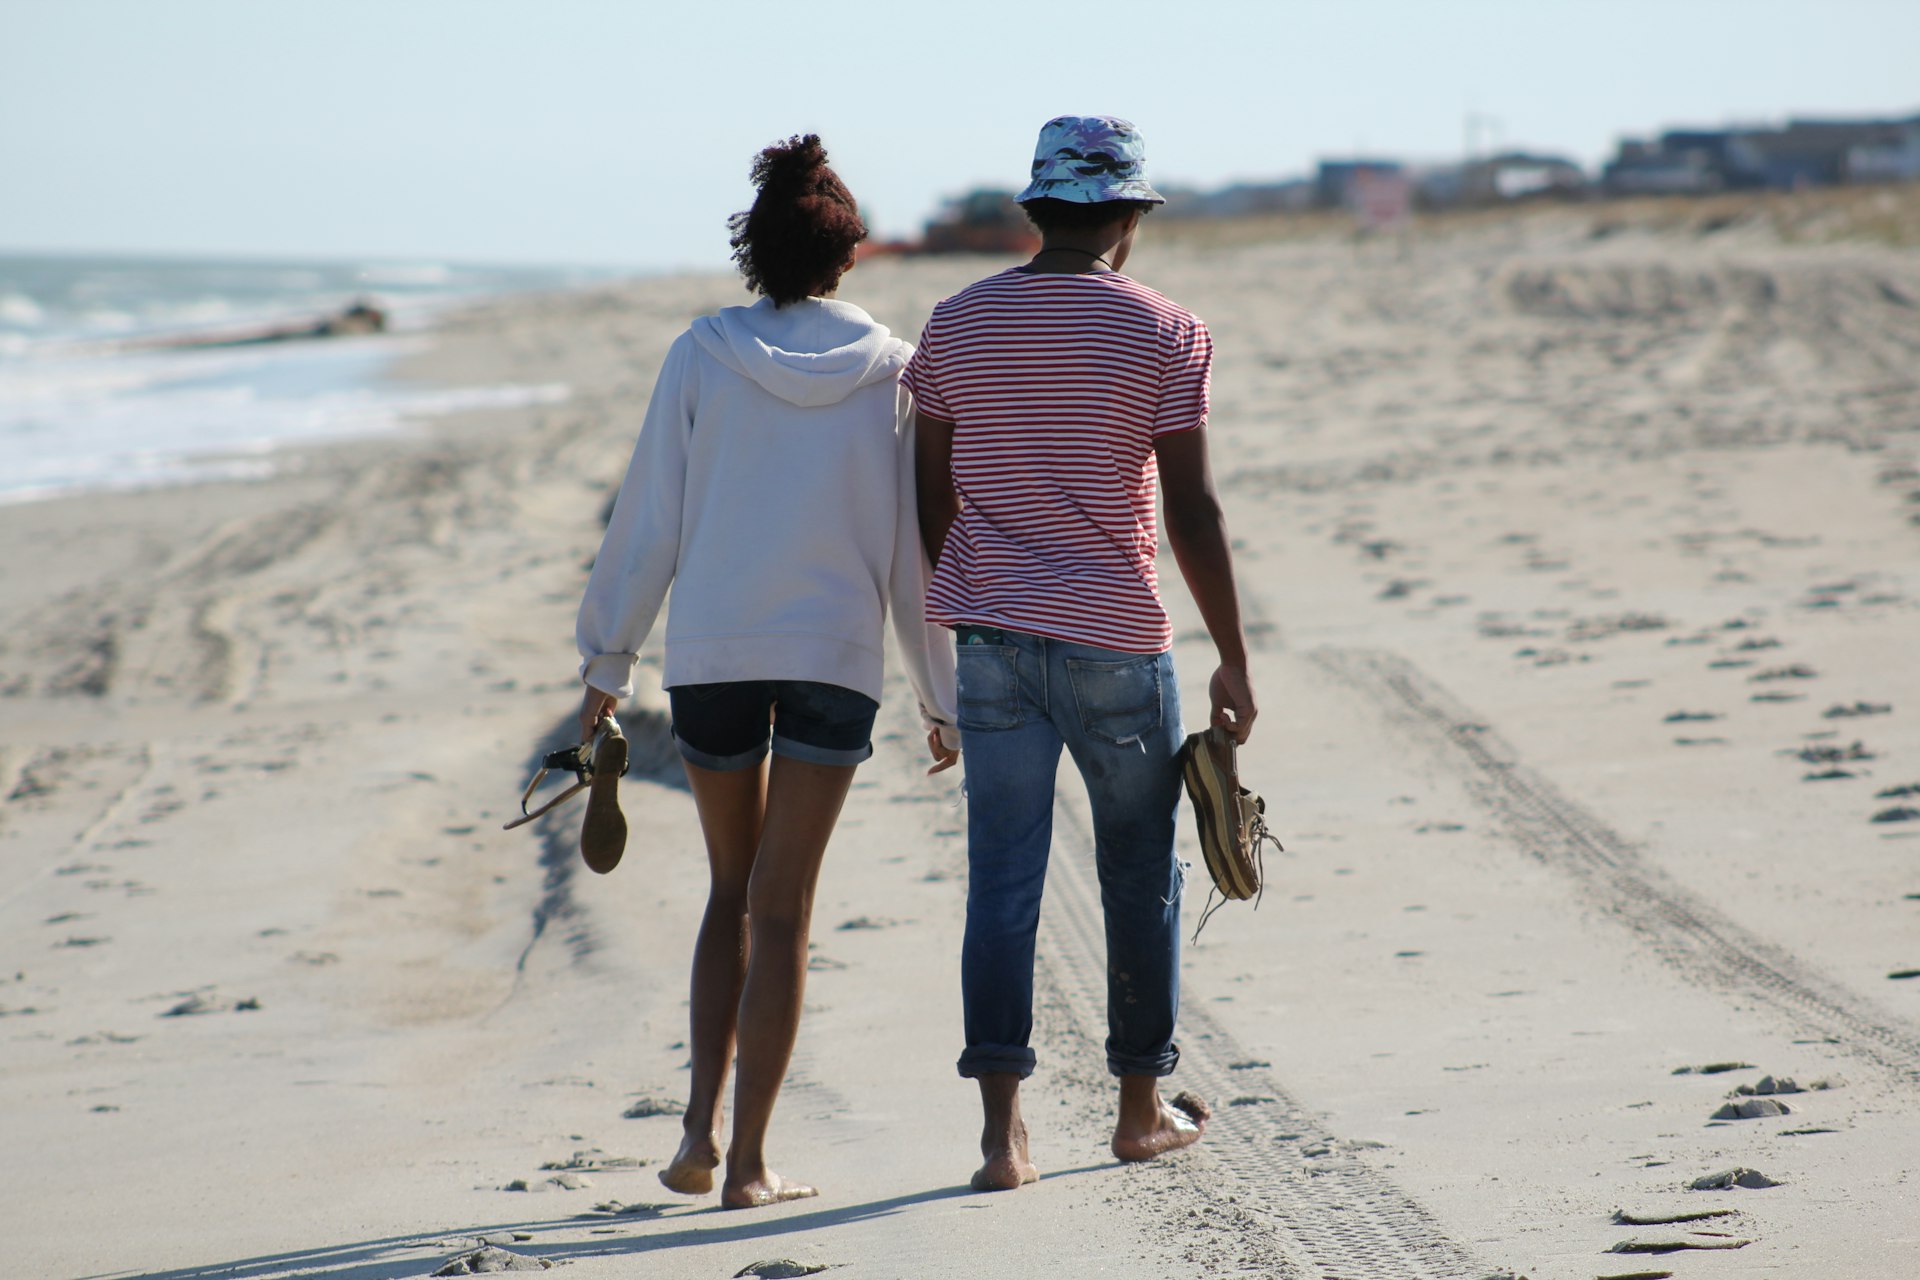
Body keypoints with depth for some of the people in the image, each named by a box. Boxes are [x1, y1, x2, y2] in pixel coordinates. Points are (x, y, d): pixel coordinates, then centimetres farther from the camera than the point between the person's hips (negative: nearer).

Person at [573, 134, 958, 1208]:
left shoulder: (704, 355, -4)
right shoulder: (893, 372, -3)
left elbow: (649, 519, -1)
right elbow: (914, 544, 0)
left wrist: (608, 657, 9)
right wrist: (942, 696, 8)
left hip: (711, 651, 1)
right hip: (837, 655, -1)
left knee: (733, 891, 17)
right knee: (783, 906, 4)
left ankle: (702, 1126, 6)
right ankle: (750, 1158, 2)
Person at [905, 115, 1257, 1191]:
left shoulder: (957, 324, 4)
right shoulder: (1165, 335, -6)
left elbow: (931, 496, 7)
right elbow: (1193, 512, -9)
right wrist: (1236, 662, -2)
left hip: (991, 634, 3)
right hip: (1116, 639, -3)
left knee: (1003, 880, 2)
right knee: (1141, 874, 13)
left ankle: (1003, 1132, -5)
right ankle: (1144, 1108, 24)